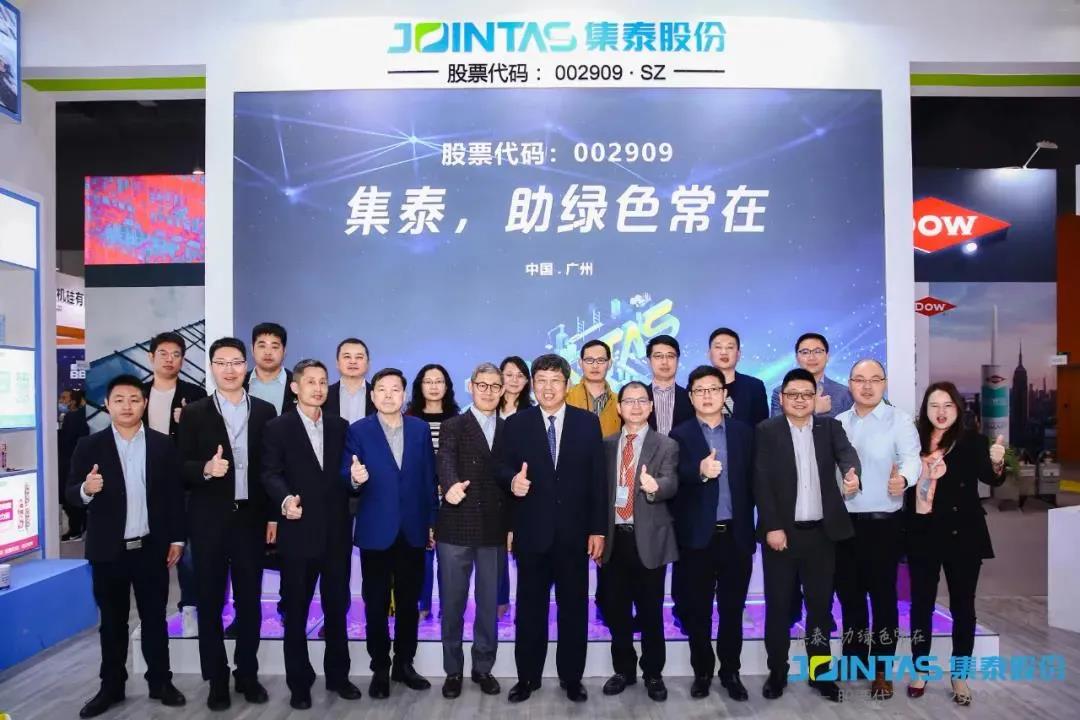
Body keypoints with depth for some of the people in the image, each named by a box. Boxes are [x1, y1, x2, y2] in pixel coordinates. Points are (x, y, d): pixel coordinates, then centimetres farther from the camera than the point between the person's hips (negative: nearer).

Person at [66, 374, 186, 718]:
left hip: (152, 548, 0)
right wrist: (86, 489, -27)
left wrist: (177, 538, 0)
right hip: (108, 551, 0)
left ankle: (160, 682, 22)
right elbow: (72, 494, -3)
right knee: (112, 622, 12)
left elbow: (175, 494, 2)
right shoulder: (89, 446, -1)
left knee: (154, 618, 10)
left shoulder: (162, 444, 1)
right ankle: (111, 686, 26)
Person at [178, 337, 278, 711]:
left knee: (250, 600, 10)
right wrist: (205, 469, -22)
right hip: (209, 521, -1)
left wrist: (274, 515, 1)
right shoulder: (194, 413, 1)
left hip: (251, 518, 1)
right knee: (210, 602, 8)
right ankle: (217, 679, 22)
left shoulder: (265, 411, 4)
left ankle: (247, 674, 24)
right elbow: (181, 468, -1)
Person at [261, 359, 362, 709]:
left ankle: (337, 676, 29)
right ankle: (299, 683, 23)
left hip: (336, 533, 3)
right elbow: (270, 473, -9)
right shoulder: (278, 427, 0)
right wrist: (285, 499, -28)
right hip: (299, 533, -3)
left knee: (338, 608, 13)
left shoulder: (340, 427, 10)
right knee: (296, 612, 9)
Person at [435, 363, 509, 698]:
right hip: (456, 527, -2)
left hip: (495, 530, 3)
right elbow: (445, 460, -20)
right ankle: (453, 670, 24)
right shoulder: (453, 426, -1)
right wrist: (451, 484, -41)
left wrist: (512, 524, 6)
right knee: (452, 602, 8)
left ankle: (483, 668, 27)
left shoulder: (509, 430, 10)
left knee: (489, 603, 11)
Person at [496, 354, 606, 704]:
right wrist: (512, 479, -25)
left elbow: (598, 479, 0)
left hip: (574, 532, 0)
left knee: (574, 607, 11)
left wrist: (598, 529, -4)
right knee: (530, 608, 11)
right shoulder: (517, 423, 2)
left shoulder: (588, 423, 1)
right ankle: (527, 677, 27)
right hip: (531, 532, 0)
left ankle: (572, 677, 27)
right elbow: (501, 467, 0)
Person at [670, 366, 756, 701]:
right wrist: (700, 471, -39)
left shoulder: (743, 432, 6)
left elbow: (750, 480, 4)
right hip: (697, 536, -2)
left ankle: (731, 672, 27)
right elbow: (676, 479, -18)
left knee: (732, 609, 12)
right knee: (697, 611, 9)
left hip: (735, 534, 2)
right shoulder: (680, 436, -2)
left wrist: (751, 527, 0)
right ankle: (702, 672, 25)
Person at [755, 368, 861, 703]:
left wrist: (853, 473, -37)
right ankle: (777, 672, 22)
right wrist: (773, 527, -13)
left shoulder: (830, 426, 6)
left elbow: (846, 452, -14)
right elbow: (762, 483, -6)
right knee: (778, 606, 7)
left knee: (821, 605, 12)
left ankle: (820, 672, 26)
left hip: (821, 533, 2)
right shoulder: (766, 430, -2)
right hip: (781, 532, -2)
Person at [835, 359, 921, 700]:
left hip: (883, 522, -4)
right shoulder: (838, 423, 9)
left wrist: (903, 478, -39)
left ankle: (882, 670, 18)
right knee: (848, 593, 13)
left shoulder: (899, 420, -4)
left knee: (883, 595, 4)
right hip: (844, 521, 4)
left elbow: (912, 457, -18)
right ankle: (853, 659, 29)